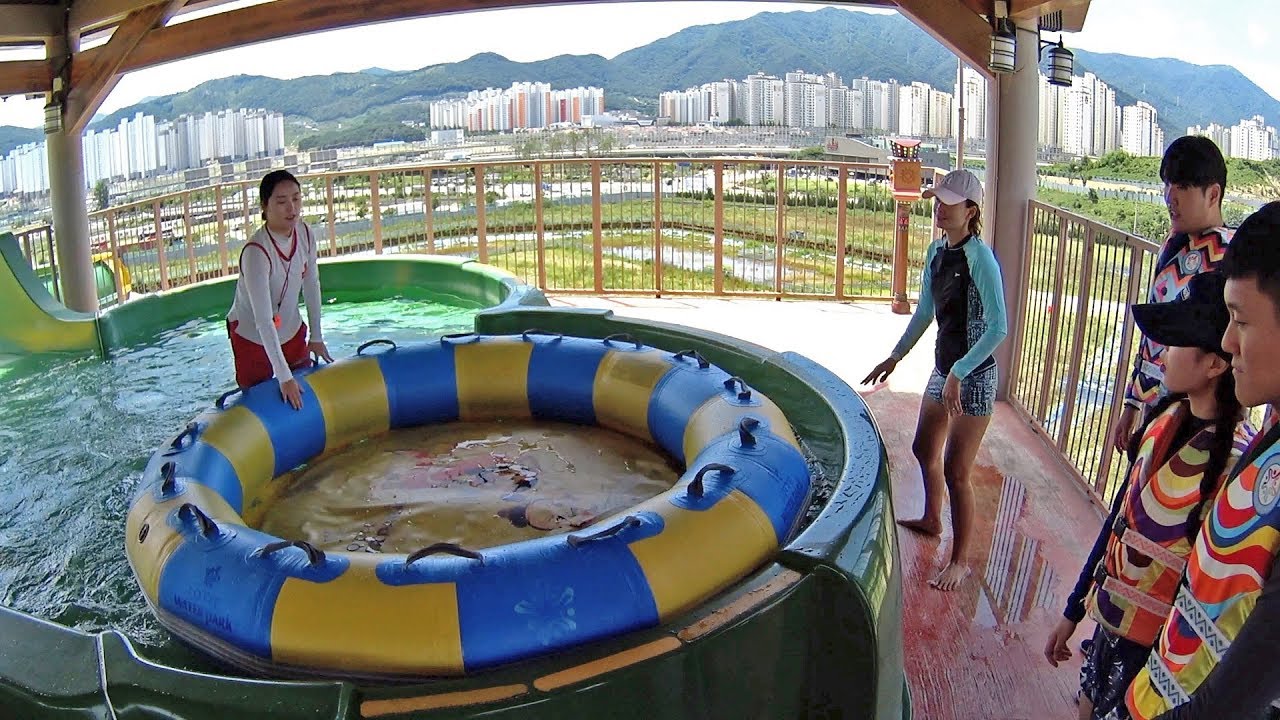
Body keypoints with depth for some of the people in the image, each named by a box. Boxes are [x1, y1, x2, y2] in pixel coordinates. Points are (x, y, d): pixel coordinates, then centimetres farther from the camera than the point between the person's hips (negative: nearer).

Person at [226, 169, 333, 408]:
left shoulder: (305, 233, -13)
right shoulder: (256, 252, -32)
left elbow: (311, 285, 1)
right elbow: (263, 321, -32)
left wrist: (316, 337, 5)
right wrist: (284, 377, -32)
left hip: (292, 330, 6)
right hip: (252, 336, -6)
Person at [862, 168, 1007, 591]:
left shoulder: (980, 257, -20)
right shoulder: (936, 252, 5)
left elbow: (998, 327, -25)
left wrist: (959, 374, -27)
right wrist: (895, 358, 19)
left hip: (973, 378, -9)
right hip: (944, 369, 9)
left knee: (955, 472, -3)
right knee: (925, 450, 24)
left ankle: (959, 562, 12)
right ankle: (932, 520, 49)